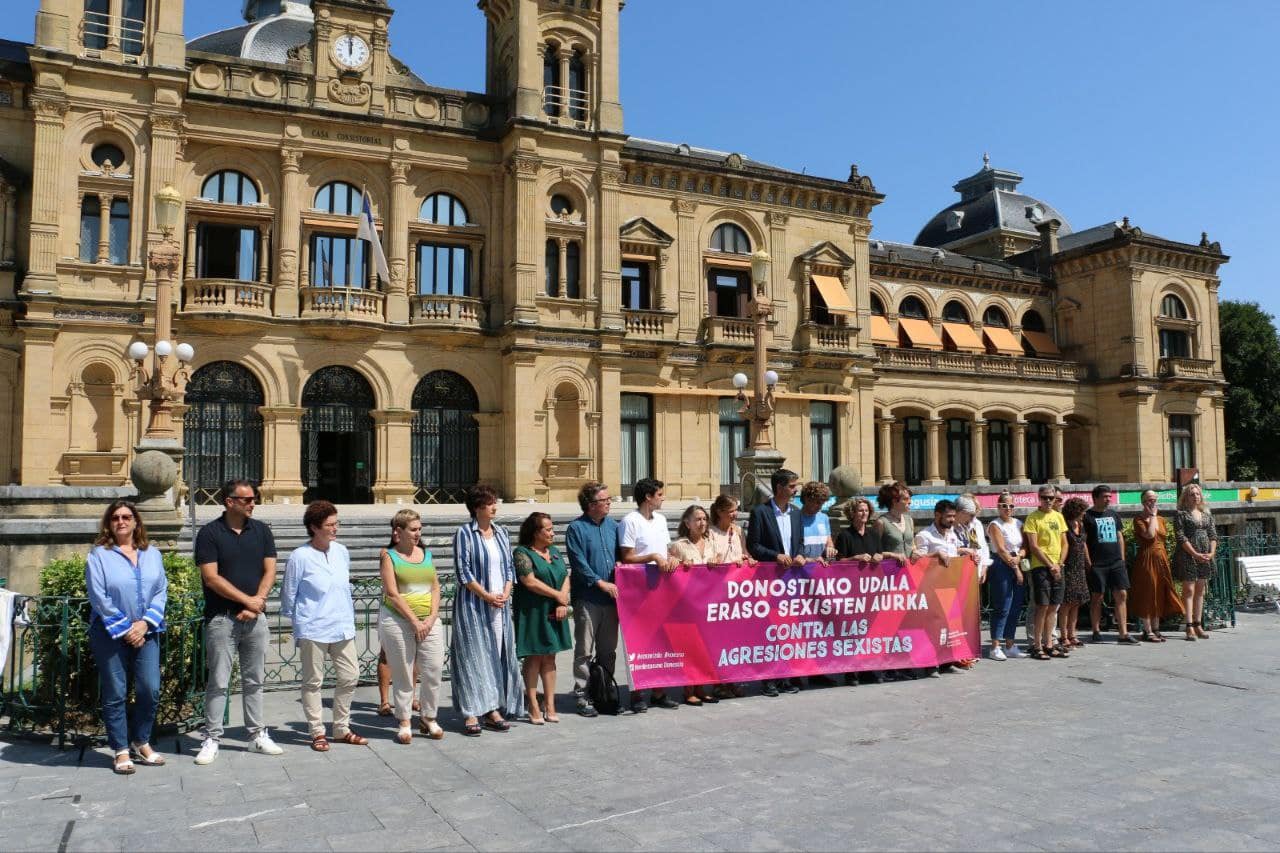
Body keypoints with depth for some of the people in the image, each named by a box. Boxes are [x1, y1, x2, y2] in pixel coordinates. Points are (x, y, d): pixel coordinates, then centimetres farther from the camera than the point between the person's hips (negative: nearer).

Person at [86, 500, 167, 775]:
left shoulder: (152, 553, 8)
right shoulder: (99, 555, -2)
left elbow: (161, 591, 4)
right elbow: (99, 598, -8)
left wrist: (145, 623, -9)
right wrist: (125, 629, -10)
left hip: (145, 632, 3)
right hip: (110, 634, -3)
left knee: (150, 690, 1)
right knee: (115, 694, 3)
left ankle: (141, 743, 19)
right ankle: (121, 751, 14)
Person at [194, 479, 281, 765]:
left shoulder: (261, 531, 7)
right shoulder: (209, 533, -5)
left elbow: (270, 571, 4)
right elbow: (211, 578, -11)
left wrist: (258, 600, -11)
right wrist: (247, 600, -12)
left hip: (256, 618, 4)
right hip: (222, 618, -4)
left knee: (254, 680, 11)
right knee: (218, 682, 1)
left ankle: (258, 735, 19)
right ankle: (212, 739, 11)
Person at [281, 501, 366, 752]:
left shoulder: (341, 551, 6)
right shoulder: (300, 557, -11)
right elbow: (288, 594, -1)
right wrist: (298, 620, 7)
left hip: (342, 627, 6)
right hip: (313, 629, -5)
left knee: (350, 677, 7)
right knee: (313, 682, 5)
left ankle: (341, 728, 22)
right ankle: (317, 733, 17)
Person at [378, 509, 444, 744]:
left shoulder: (426, 554, 13)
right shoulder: (388, 555, -1)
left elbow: (435, 588, 10)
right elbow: (392, 593, -9)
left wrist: (431, 617, -5)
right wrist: (414, 620, -13)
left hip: (429, 621, 4)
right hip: (398, 621, -4)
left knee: (434, 670, 0)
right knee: (402, 674, 3)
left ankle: (429, 718, 18)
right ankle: (404, 722, 16)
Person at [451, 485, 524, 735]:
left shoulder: (501, 533, 12)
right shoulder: (465, 533, -6)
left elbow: (509, 567, 13)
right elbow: (463, 570, -10)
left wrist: (505, 593, -3)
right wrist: (486, 595, -13)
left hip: (500, 605, 6)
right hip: (473, 605, -6)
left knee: (498, 655, 7)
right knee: (473, 656, -3)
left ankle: (493, 709, 15)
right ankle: (471, 713, 2)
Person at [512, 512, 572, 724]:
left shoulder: (554, 551, 15)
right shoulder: (522, 553, -7)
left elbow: (566, 577, 10)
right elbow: (530, 581, -16)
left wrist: (563, 603, -6)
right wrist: (558, 595, -10)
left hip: (554, 613, 6)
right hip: (532, 613, -6)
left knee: (549, 658, 8)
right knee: (533, 658, -1)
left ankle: (550, 706, 13)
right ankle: (533, 707, 6)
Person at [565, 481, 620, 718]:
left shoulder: (613, 526, 11)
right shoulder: (576, 528, -7)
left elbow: (621, 553, 22)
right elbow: (579, 564, -13)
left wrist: (619, 562, 0)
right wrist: (601, 583, -16)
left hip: (611, 598, 6)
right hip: (587, 598, -6)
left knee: (608, 649, 13)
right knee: (585, 651, 0)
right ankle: (582, 697, 7)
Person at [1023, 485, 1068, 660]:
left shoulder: (1058, 517, 14)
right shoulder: (1033, 518, -4)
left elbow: (1064, 543, 14)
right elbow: (1033, 546, -9)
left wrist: (1059, 564, 1)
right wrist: (1050, 565, -10)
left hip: (1057, 568, 6)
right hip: (1040, 567, -6)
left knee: (1053, 607, 8)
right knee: (1042, 606, -7)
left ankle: (1048, 644, 15)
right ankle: (1037, 646, 0)